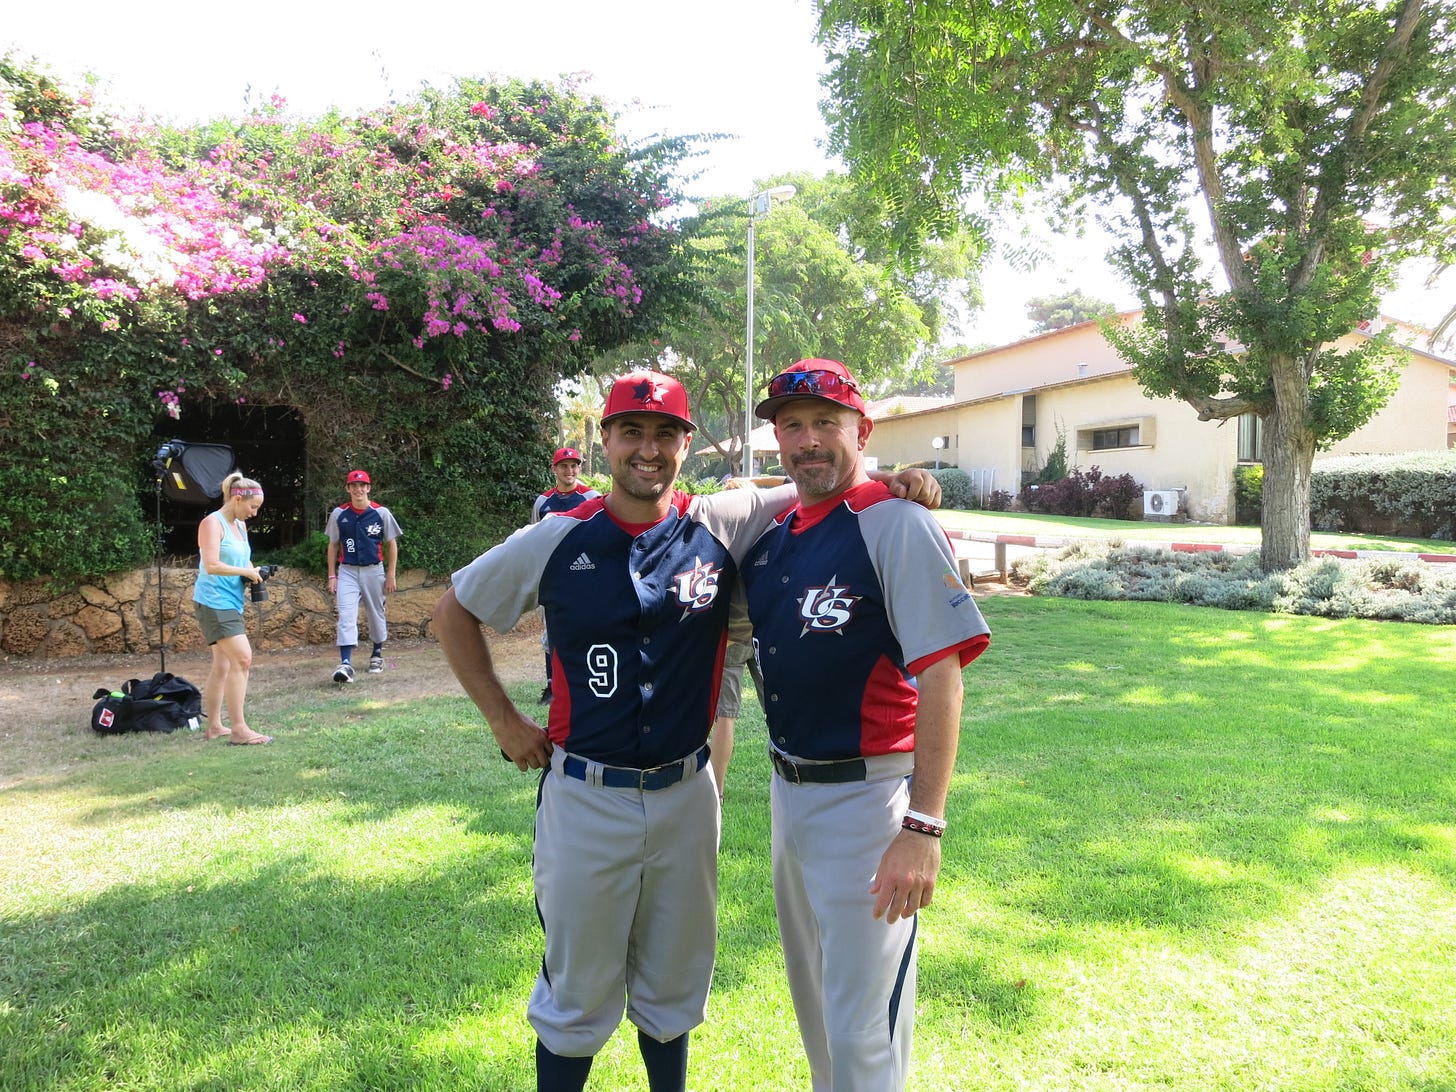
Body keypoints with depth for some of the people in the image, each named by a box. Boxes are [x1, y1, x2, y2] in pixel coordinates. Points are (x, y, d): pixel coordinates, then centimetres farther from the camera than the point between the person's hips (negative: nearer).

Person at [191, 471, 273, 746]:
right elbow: (211, 566, -21)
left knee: (222, 665, 12)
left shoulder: (240, 526, 15)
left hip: (230, 602, 10)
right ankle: (239, 729, -12)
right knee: (243, 659, -15)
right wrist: (246, 572, -13)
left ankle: (214, 726, 20)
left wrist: (253, 572, 5)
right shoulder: (212, 523, -11)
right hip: (214, 601, -10)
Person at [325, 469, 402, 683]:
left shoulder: (381, 513, -3)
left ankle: (377, 654, 34)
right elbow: (333, 545, 10)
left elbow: (391, 544, 3)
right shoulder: (339, 514, 2)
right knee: (346, 616, -12)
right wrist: (332, 575, 4)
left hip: (373, 571, 0)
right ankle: (345, 664, -20)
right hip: (347, 571, 0)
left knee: (376, 614, 12)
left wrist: (390, 575, -1)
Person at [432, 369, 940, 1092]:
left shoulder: (722, 526, -5)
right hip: (585, 798, -1)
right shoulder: (558, 541, -6)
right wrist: (503, 720, 1)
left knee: (674, 988, 20)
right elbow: (454, 612, 6)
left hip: (686, 795, 2)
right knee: (577, 994, 13)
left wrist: (888, 476, -19)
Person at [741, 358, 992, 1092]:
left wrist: (923, 828, -25)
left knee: (863, 1029, 3)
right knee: (812, 997, 25)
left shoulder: (896, 524, -16)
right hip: (788, 790, 8)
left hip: (866, 794, -8)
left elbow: (940, 677, -21)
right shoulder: (771, 536, 7)